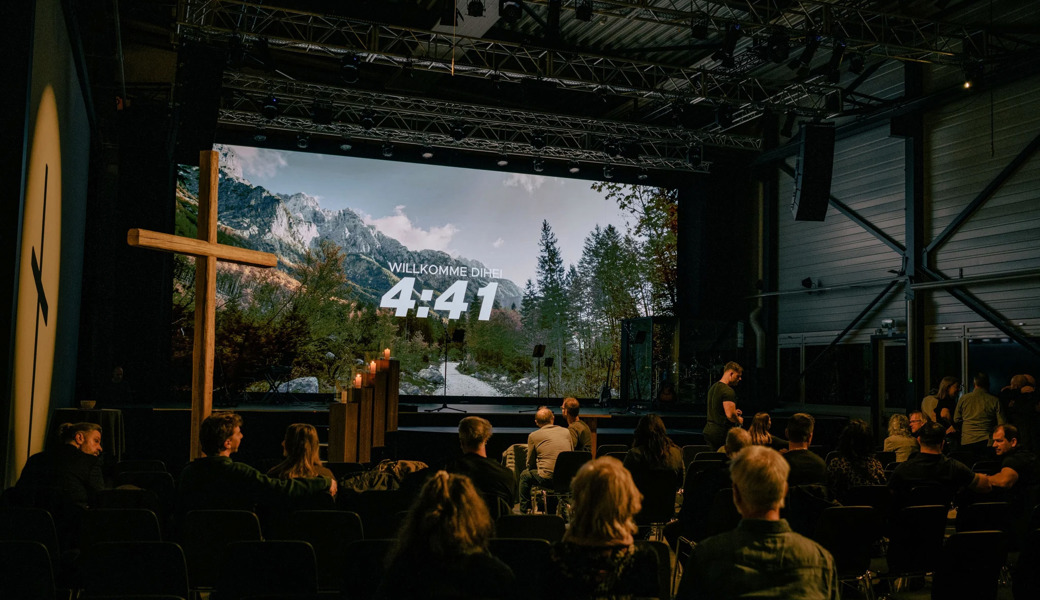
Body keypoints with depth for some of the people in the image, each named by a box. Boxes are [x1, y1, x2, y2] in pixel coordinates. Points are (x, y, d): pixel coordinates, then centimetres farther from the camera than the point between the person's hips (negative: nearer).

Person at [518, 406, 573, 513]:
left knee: (525, 475, 23)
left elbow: (530, 464, 7)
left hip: (547, 479, -5)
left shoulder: (533, 436, 0)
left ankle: (524, 510, 27)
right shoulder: (566, 431, 9)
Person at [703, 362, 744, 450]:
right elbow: (730, 415, -23)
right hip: (721, 432, -9)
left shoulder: (713, 387, 15)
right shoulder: (728, 391, -16)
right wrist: (739, 420, -2)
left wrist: (734, 412, 20)